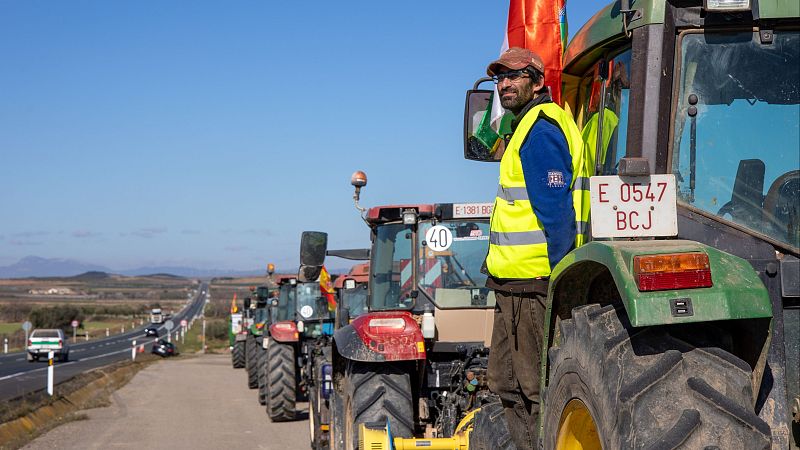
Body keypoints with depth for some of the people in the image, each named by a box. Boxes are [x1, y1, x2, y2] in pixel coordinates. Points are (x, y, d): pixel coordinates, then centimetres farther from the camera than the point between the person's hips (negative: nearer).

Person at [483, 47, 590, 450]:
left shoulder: (539, 130, -14)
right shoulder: (528, 126, 18)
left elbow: (557, 214, -21)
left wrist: (559, 279, -22)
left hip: (531, 281, -11)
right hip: (515, 281, 11)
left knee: (535, 387, -4)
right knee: (506, 381, 17)